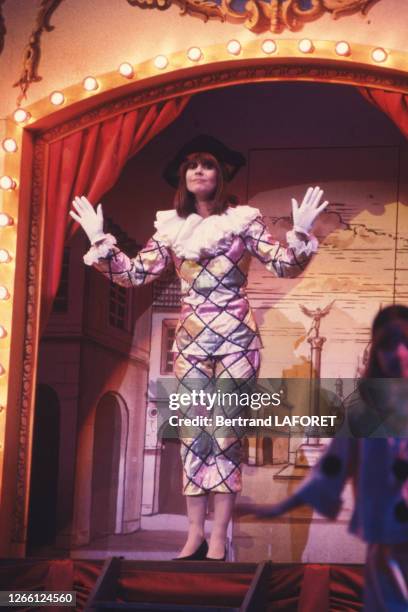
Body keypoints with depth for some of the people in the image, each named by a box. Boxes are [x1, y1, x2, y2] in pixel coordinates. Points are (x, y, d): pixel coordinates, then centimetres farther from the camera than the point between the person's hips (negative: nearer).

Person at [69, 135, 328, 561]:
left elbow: (284, 266, -5)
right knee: (192, 433, 2)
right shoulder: (170, 227, 8)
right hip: (191, 338, 3)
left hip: (235, 336, -3)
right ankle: (195, 534, 8)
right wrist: (100, 240, -2)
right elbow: (134, 274, 7)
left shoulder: (243, 220, 0)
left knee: (225, 433, -2)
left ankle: (219, 539, 0)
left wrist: (300, 235, -22)